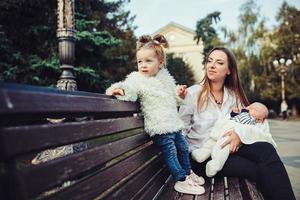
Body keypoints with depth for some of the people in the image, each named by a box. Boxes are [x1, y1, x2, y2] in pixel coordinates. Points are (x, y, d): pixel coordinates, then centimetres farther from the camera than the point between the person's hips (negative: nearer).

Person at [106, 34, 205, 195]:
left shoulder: (166, 78, 10)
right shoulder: (137, 79, -10)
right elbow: (129, 88, -30)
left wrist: (179, 94, 5)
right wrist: (120, 89, -50)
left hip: (174, 123, 7)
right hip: (160, 127, -7)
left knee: (183, 148, 19)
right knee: (170, 152, -5)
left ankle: (188, 172, 39)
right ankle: (181, 180, 12)